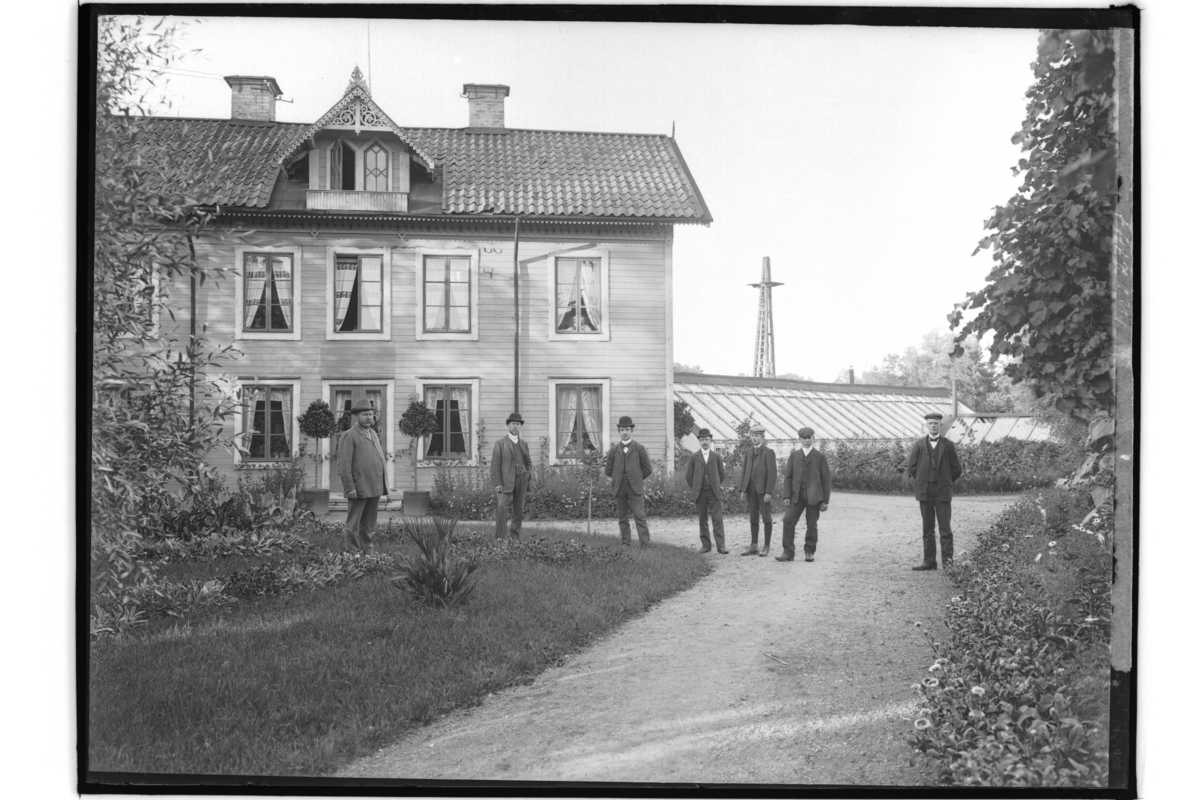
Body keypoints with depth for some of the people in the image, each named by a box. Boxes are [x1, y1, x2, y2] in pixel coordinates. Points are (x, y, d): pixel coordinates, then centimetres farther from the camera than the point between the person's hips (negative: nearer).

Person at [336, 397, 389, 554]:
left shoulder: (373, 434, 17)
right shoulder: (348, 436, -7)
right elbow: (344, 465, -12)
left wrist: (384, 485, 13)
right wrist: (350, 488, -18)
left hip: (374, 489, 7)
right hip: (359, 489, -7)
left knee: (369, 525, 12)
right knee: (354, 525, 0)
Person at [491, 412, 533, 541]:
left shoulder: (524, 444, 16)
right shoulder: (500, 443, 2)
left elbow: (528, 462, 23)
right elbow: (495, 464, -4)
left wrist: (528, 476, 5)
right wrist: (497, 483, -12)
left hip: (521, 480, 5)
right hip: (506, 480, -5)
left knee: (519, 510, 6)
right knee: (502, 506, -20)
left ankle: (515, 537, 15)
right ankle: (500, 537, -19)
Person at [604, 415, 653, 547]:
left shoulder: (639, 449, 4)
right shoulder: (613, 450, 9)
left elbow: (647, 469, 7)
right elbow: (608, 470, 13)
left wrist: (636, 479, 10)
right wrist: (618, 479, 12)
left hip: (635, 488, -2)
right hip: (619, 489, 3)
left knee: (640, 516, -10)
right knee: (622, 518, 4)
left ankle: (645, 545, -13)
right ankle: (626, 544, 10)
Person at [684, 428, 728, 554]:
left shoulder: (716, 457, 4)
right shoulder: (694, 457, 3)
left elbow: (722, 474, 13)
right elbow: (689, 475, 9)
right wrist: (694, 489, 9)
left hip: (714, 493, 0)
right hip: (700, 493, 0)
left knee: (718, 519, -7)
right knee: (703, 520, 3)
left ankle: (721, 546, -9)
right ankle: (706, 545, 9)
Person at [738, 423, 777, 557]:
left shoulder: (769, 452, -5)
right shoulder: (748, 452, 12)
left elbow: (772, 473, -11)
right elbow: (744, 471, 12)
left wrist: (769, 492, -16)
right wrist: (743, 489, 6)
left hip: (763, 489, -5)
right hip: (751, 489, 5)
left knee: (766, 518, 0)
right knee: (753, 518, 8)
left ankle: (767, 546, 6)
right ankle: (754, 546, 13)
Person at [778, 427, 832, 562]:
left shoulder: (820, 457, 3)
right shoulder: (794, 456, 10)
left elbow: (826, 480, 3)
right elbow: (787, 477, 8)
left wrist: (825, 500, -2)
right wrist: (786, 496, -2)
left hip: (814, 496, -2)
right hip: (797, 495, 2)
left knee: (811, 525, 2)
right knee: (788, 521, -9)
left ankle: (809, 552, 15)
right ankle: (788, 552, -5)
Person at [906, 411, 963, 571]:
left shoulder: (948, 445, 2)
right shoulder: (919, 444, 6)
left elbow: (956, 469, 7)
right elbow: (912, 467, 10)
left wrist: (945, 482, 8)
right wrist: (921, 482, 9)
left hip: (942, 492, -2)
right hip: (924, 492, 2)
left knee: (945, 527, -7)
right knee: (927, 529, 5)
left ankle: (947, 559, -5)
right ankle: (929, 561, 8)